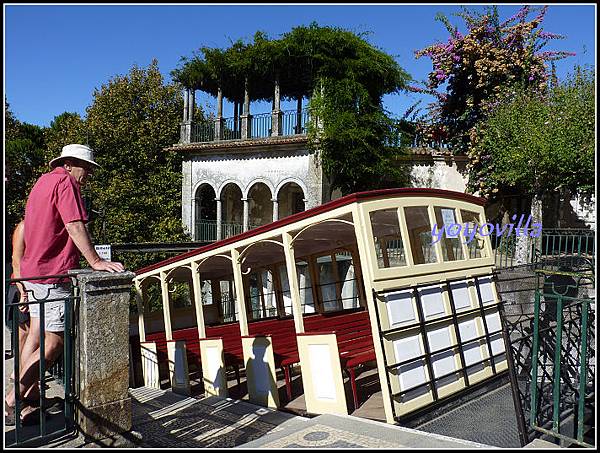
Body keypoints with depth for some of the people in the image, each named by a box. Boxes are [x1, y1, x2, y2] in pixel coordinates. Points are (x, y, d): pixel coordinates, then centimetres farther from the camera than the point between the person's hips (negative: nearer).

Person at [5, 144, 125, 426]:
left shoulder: (44, 181, 19)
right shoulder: (64, 182, -12)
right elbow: (75, 226, -21)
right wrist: (95, 261, -20)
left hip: (33, 270, 11)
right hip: (52, 275, -11)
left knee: (36, 337, 17)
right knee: (54, 343, -4)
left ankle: (23, 401, 26)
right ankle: (13, 401, 4)